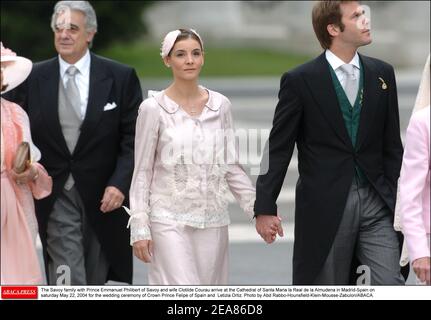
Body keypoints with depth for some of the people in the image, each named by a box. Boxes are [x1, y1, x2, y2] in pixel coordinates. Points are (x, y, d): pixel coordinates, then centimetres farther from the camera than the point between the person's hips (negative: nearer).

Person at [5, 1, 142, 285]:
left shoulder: (120, 78, -1)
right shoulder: (33, 79, 2)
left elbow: (134, 139, -3)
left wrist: (120, 184, -15)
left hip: (103, 198, 1)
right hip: (56, 198, 0)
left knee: (94, 284, 13)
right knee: (69, 284, -9)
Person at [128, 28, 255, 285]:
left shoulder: (220, 105, 6)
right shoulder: (153, 108, -5)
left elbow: (231, 166, 11)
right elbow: (142, 172, -2)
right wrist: (140, 228, -7)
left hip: (213, 221, 4)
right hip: (170, 221, -4)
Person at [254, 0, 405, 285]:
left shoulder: (382, 74, 8)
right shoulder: (300, 81, -4)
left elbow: (392, 146, 11)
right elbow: (278, 149, -3)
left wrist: (398, 199, 5)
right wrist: (265, 208, -6)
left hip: (376, 202, 3)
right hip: (325, 205, -3)